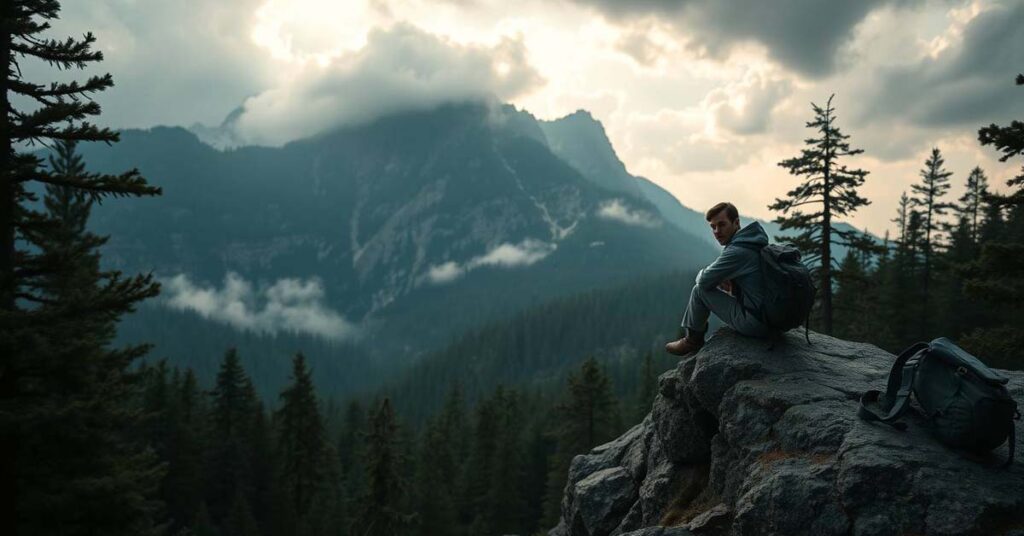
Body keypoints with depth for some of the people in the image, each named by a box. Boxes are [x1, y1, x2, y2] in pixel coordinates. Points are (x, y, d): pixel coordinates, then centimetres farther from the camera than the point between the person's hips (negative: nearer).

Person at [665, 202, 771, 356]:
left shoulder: (736, 251, -19)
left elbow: (704, 280, -13)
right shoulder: (755, 242, 9)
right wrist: (726, 280, 7)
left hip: (755, 323, -9)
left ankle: (693, 341, 18)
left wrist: (701, 274, 9)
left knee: (699, 290, 1)